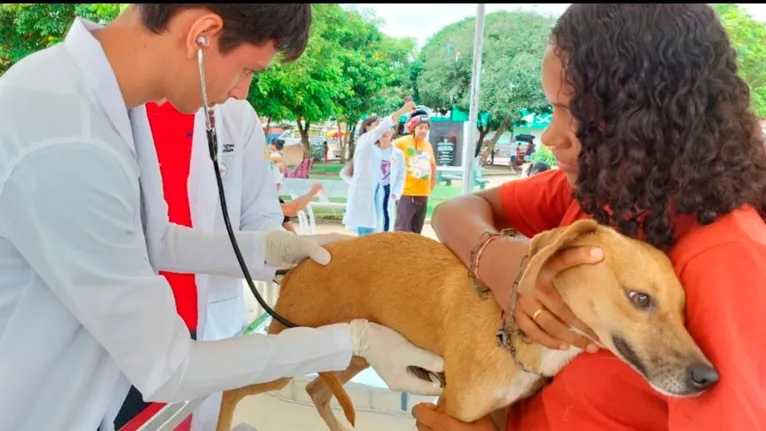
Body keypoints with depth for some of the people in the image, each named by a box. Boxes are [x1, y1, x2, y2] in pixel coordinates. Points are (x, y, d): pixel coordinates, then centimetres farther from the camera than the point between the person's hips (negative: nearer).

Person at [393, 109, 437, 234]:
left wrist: (431, 187, 18)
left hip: (423, 195, 6)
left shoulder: (428, 145, 10)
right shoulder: (402, 142, -8)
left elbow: (433, 165, 24)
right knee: (402, 231, -9)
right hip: (407, 193, -6)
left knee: (416, 232, 13)